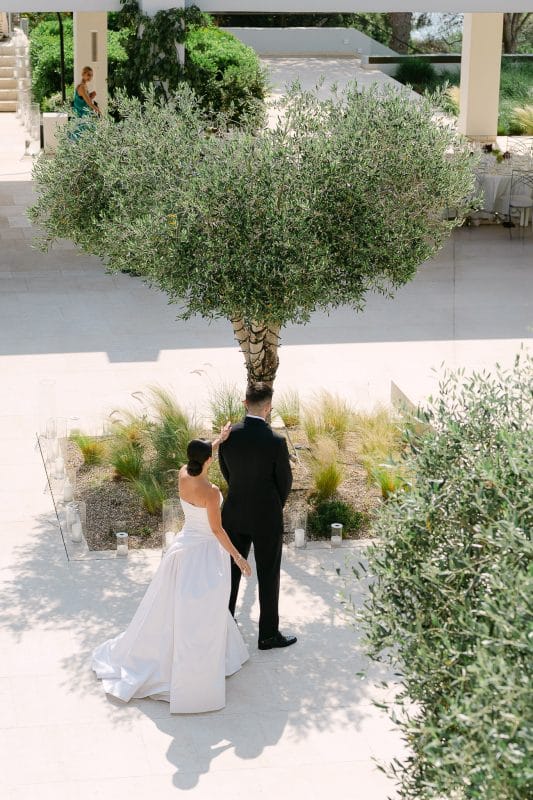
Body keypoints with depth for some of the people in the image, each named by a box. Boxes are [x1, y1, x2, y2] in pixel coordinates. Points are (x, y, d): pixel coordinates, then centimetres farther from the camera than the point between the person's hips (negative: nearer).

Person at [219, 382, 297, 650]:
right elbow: (285, 481, -9)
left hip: (234, 514, 4)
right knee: (268, 575, 9)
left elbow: (226, 472, 4)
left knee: (231, 570, 19)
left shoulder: (228, 436, -10)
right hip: (266, 517, -4)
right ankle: (268, 635, 19)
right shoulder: (276, 442, -22)